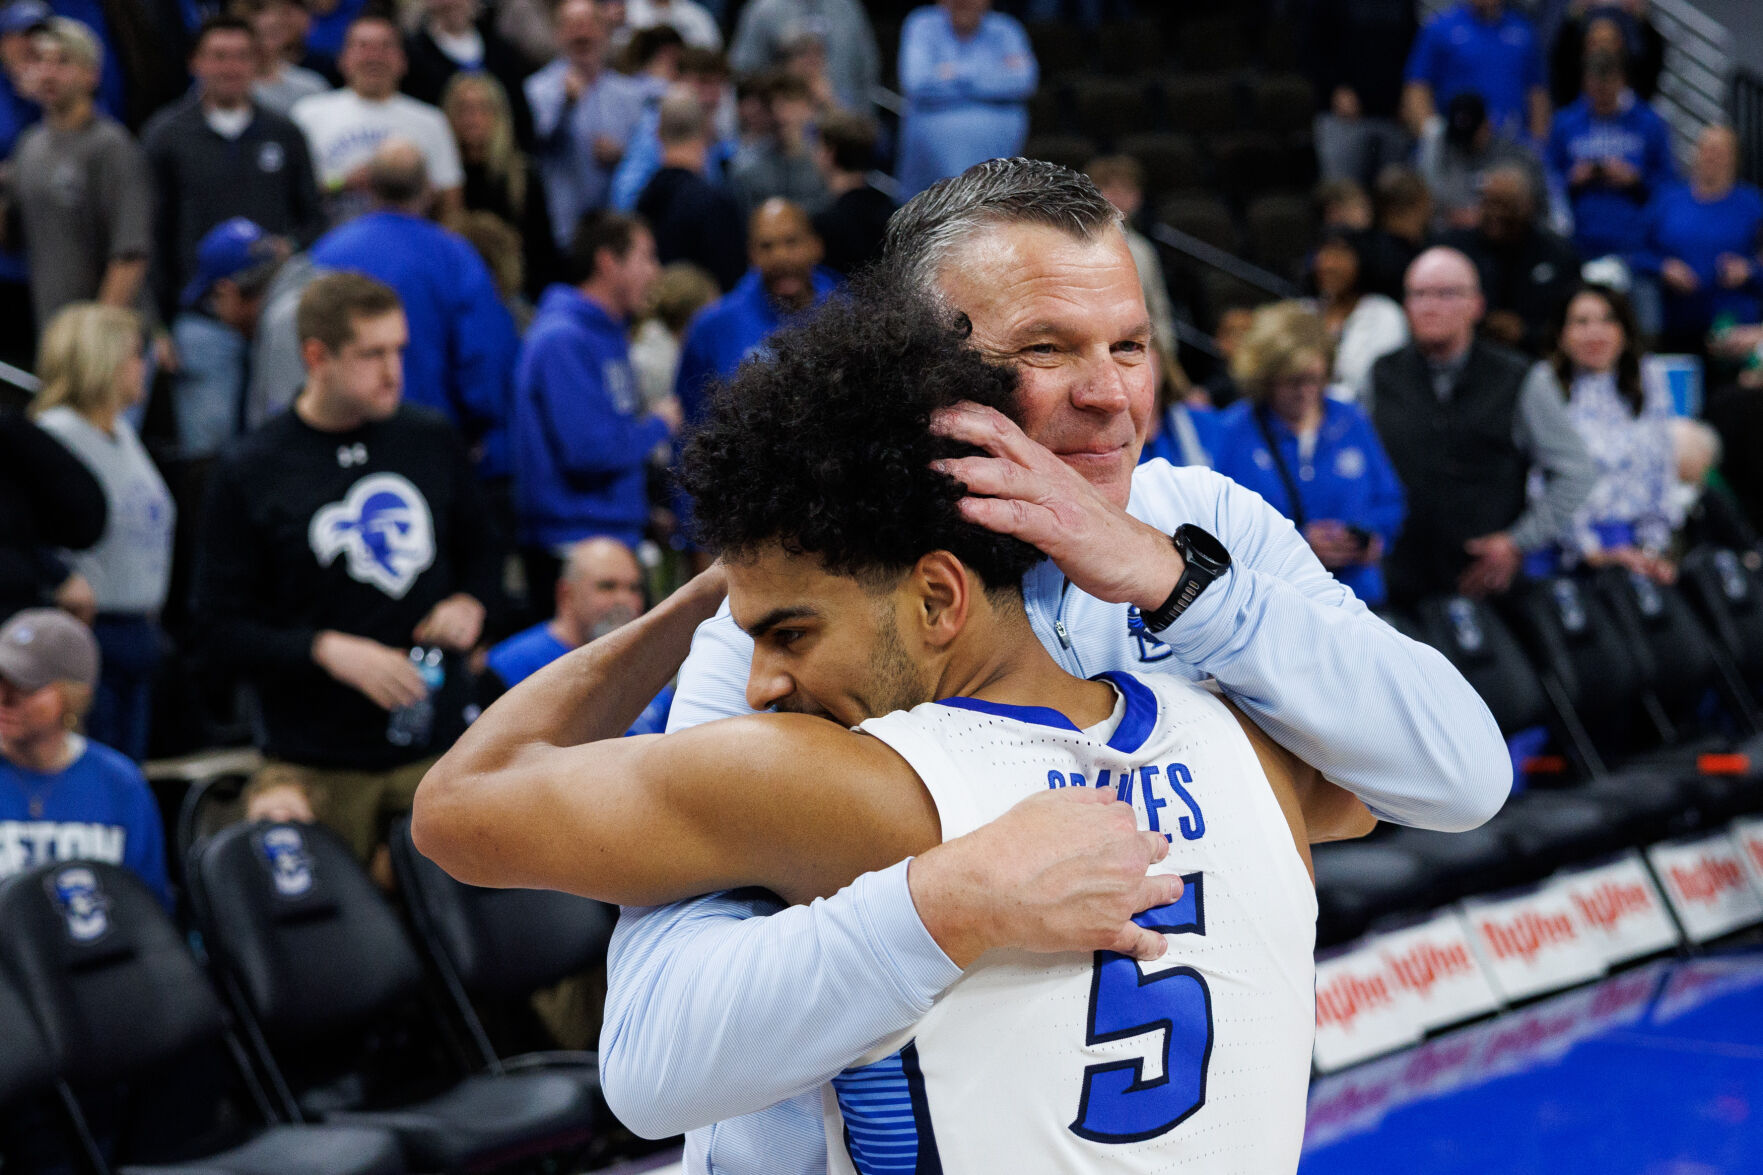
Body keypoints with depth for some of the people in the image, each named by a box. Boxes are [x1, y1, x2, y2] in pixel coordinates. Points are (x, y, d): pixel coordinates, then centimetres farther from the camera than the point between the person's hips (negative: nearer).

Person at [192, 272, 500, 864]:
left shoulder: (434, 442, 7)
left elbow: (482, 553, 22)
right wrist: (327, 649, -19)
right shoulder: (249, 471, -4)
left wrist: (469, 602, 0)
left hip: (439, 748, 3)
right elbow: (222, 631, -5)